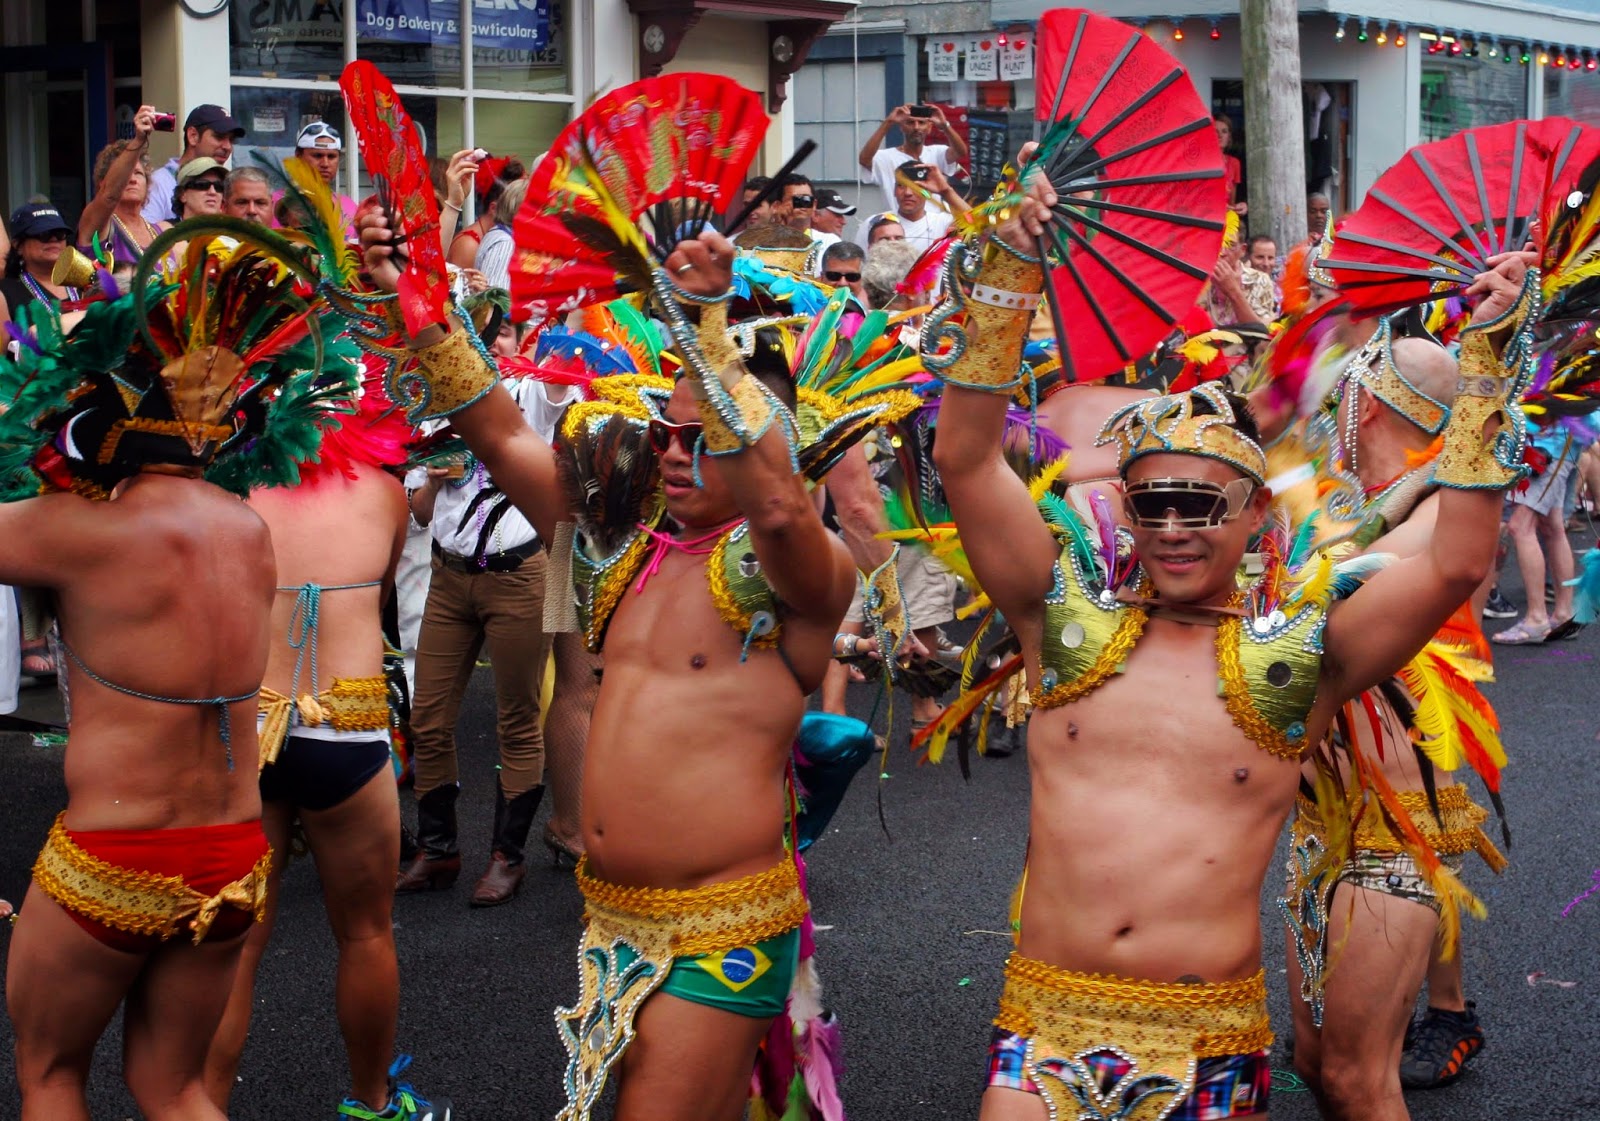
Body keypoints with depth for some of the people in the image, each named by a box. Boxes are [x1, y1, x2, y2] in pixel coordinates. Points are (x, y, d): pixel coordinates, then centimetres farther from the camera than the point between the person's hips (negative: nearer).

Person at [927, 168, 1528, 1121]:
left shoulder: (1301, 650, 1)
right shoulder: (1072, 615, 4)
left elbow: (1457, 564, -10)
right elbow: (967, 459, -4)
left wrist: (1482, 372, -12)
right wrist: (1010, 273, -11)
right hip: (1047, 1019, 1)